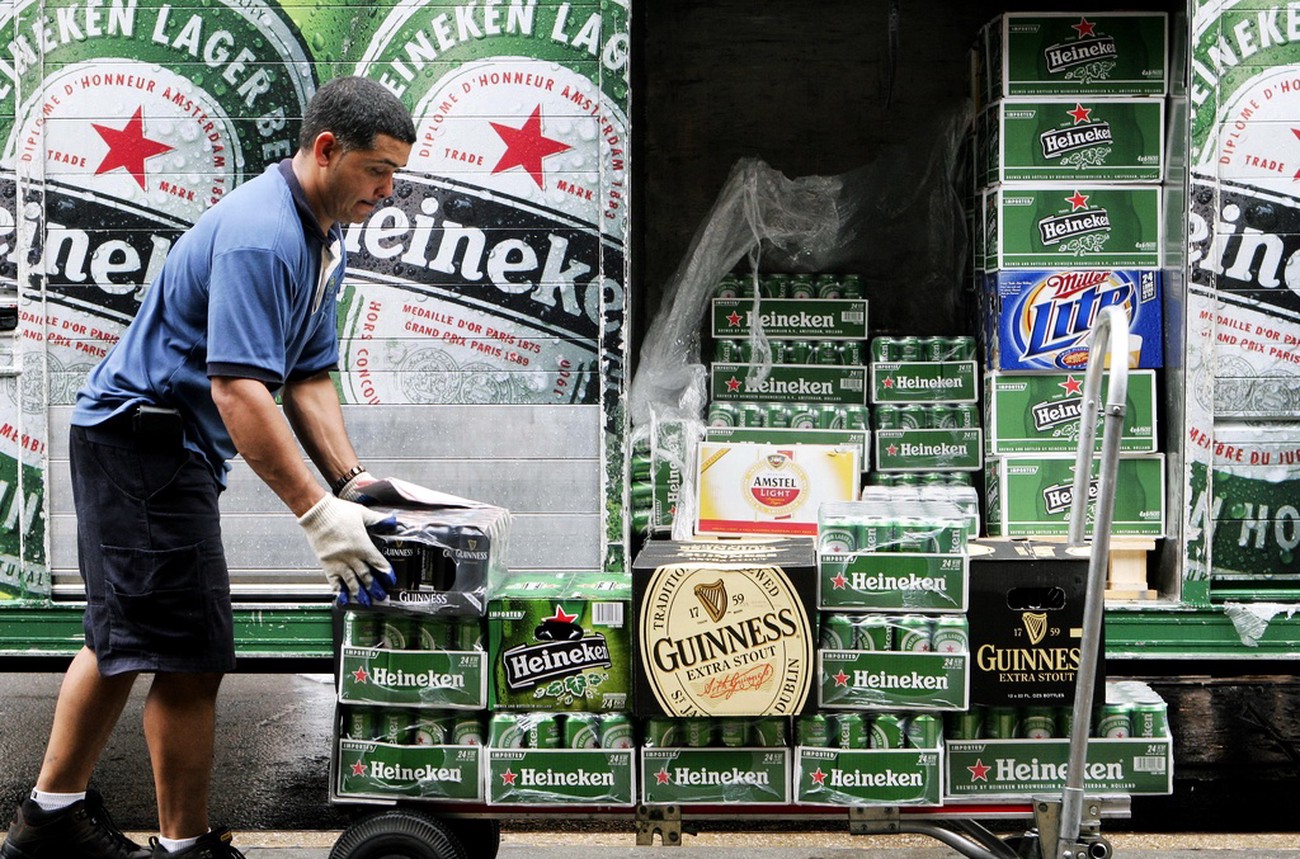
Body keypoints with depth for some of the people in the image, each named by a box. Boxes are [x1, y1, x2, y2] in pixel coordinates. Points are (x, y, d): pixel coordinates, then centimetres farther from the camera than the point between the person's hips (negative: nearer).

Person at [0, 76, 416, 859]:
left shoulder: (323, 238, 10)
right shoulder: (259, 235, -24)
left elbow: (309, 376, 11)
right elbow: (238, 387, -30)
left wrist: (353, 484, -1)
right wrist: (317, 513, -33)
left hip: (147, 444, 11)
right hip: (146, 435, -11)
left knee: (125, 638, 19)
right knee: (190, 654, -6)